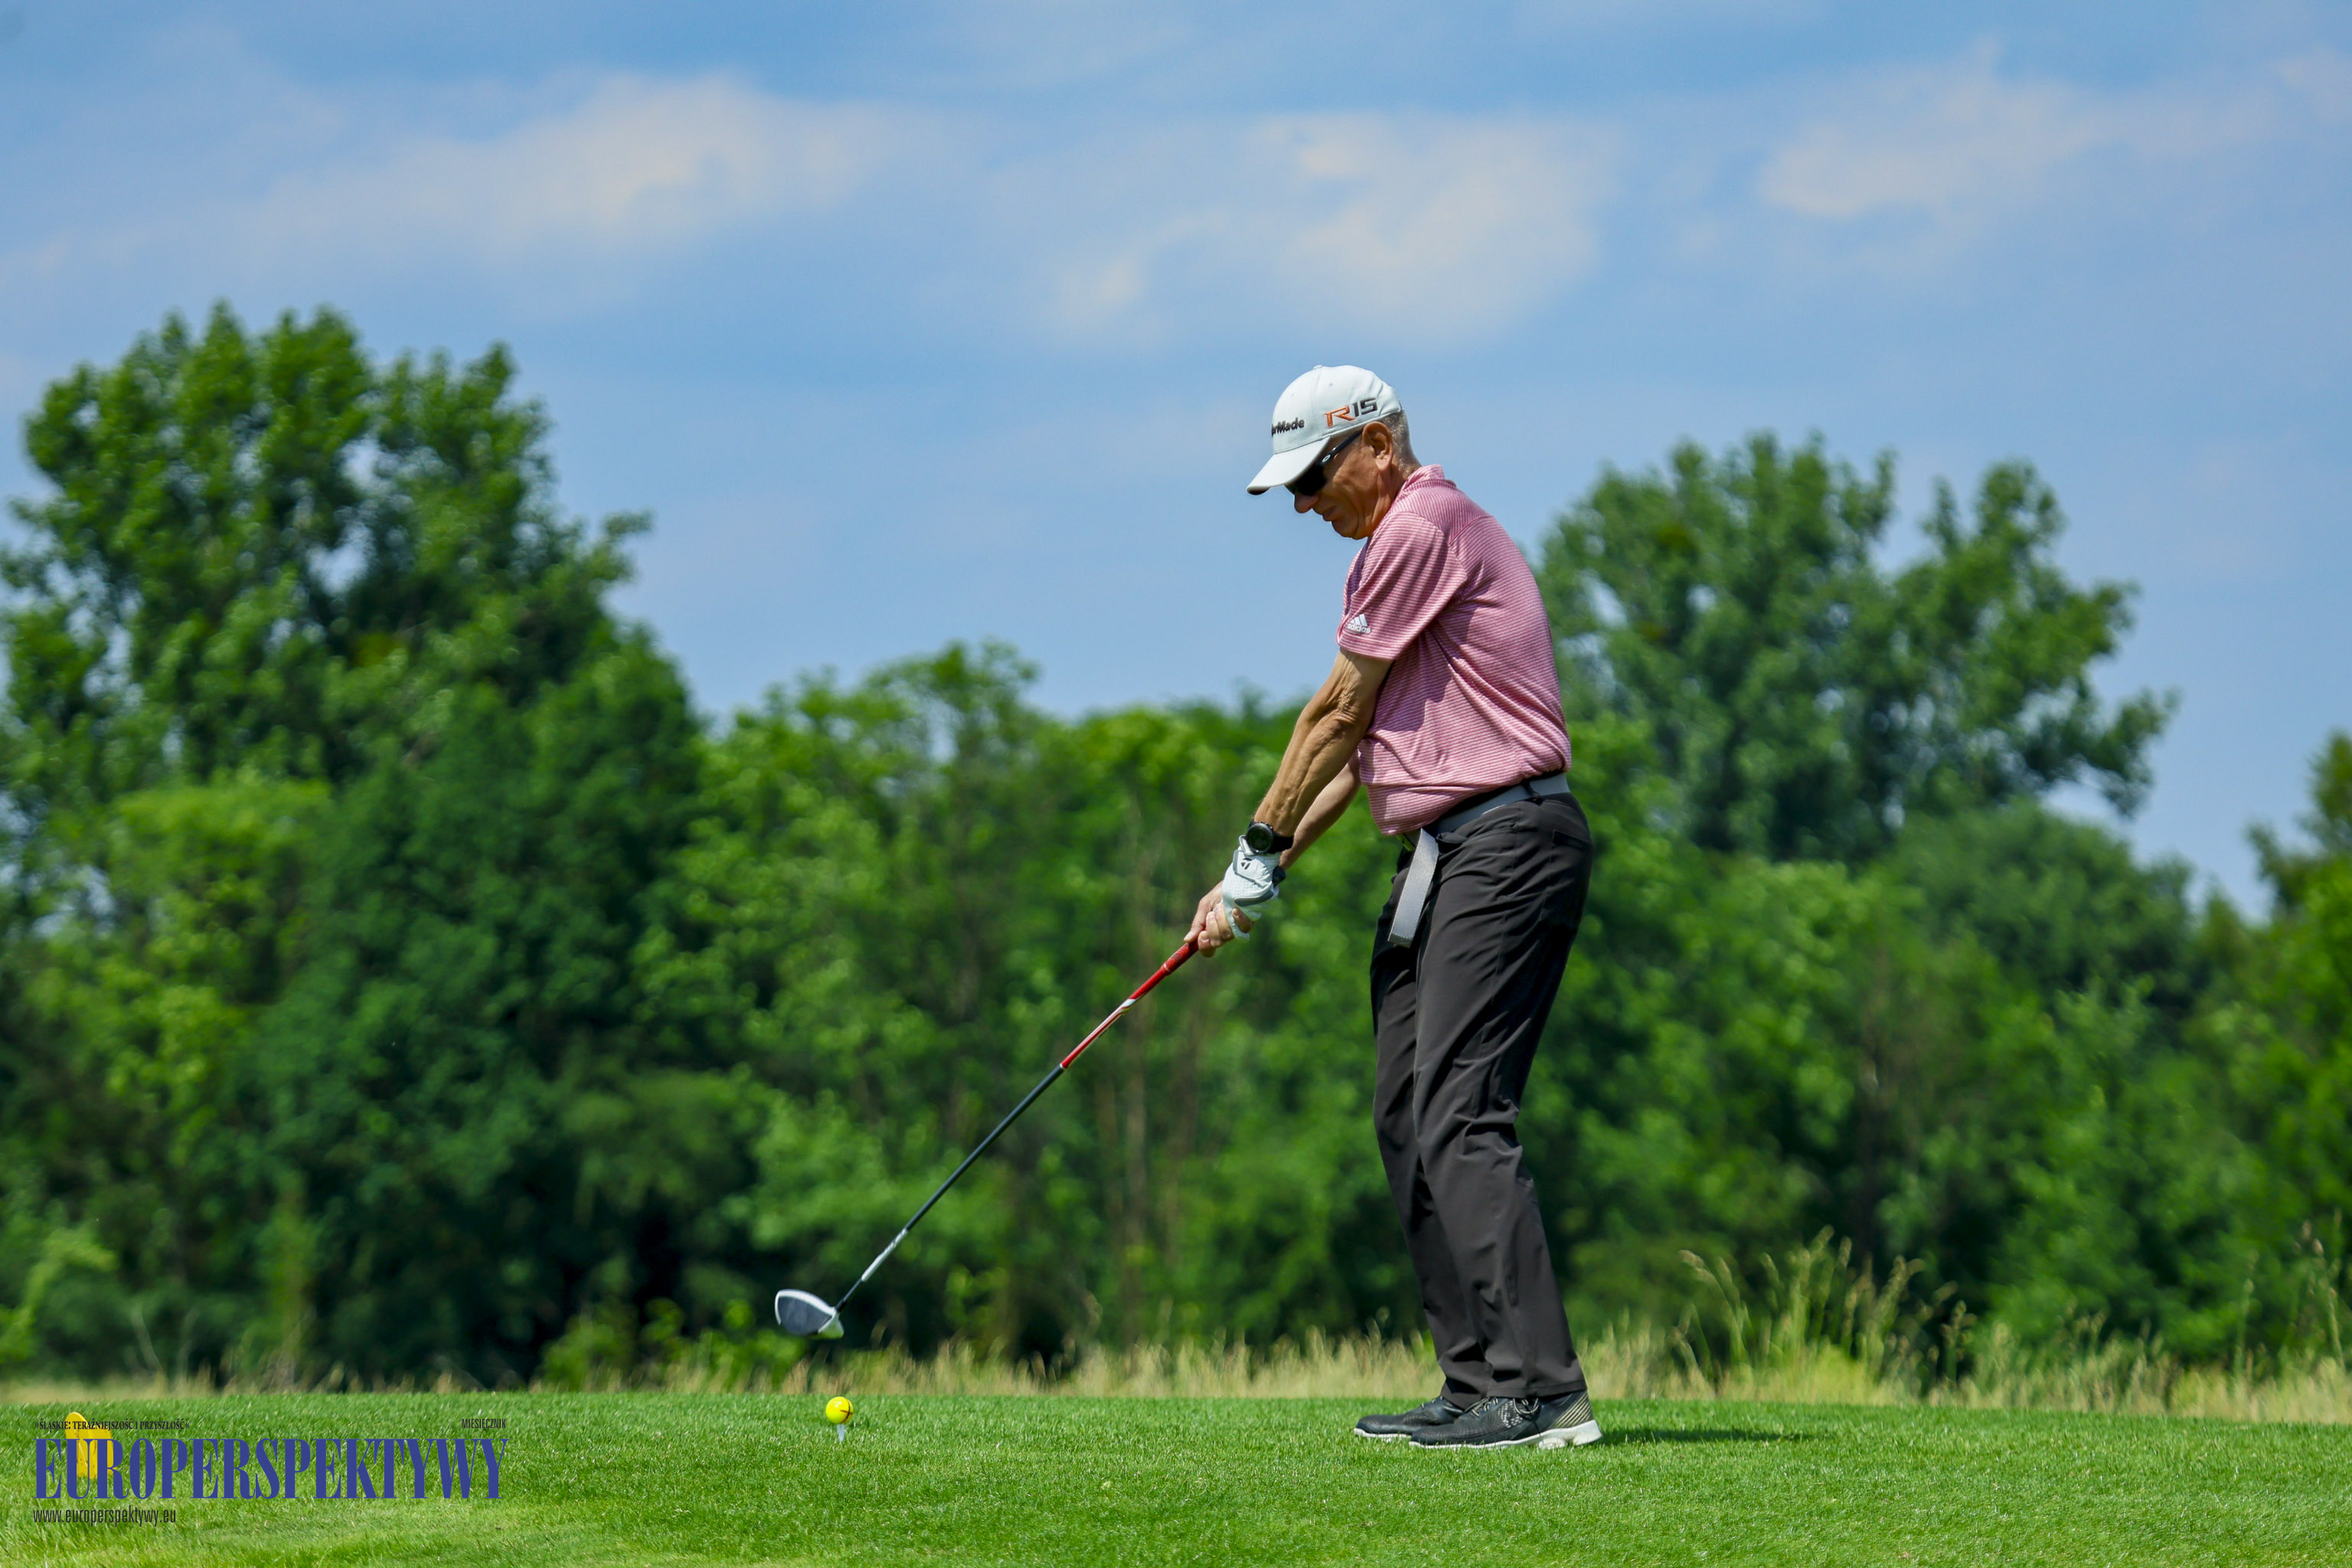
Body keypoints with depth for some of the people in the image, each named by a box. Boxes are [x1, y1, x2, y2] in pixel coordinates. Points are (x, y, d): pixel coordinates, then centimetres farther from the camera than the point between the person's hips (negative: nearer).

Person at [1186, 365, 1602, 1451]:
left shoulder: (1422, 529, -10)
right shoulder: (1407, 539, 23)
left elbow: (1338, 714, -6)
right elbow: (1366, 741, 25)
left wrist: (1258, 857, 3)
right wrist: (1266, 869, 19)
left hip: (1502, 846, -11)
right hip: (1443, 856, 11)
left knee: (1458, 1115, -17)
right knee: (1409, 1117, 7)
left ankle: (1537, 1390, -22)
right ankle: (1480, 1384, 5)